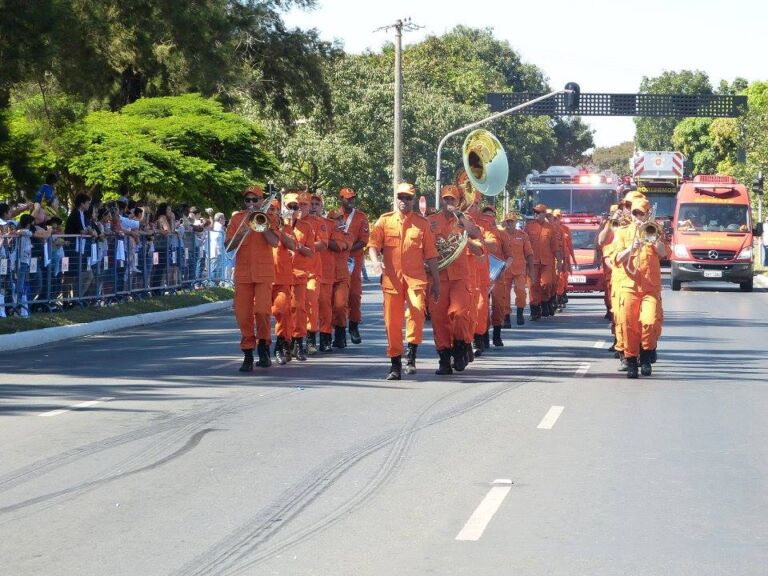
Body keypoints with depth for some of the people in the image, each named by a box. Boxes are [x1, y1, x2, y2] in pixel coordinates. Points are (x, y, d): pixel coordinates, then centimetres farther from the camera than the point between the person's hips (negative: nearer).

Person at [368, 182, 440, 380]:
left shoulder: (422, 223, 8)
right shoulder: (384, 221, 9)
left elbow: (430, 254, 10)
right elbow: (373, 244, 0)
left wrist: (436, 282, 9)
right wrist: (375, 261, -22)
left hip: (416, 276, -1)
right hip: (391, 278, 1)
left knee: (417, 310, -25)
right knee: (392, 321, 2)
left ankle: (412, 353, -9)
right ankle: (395, 365, 11)